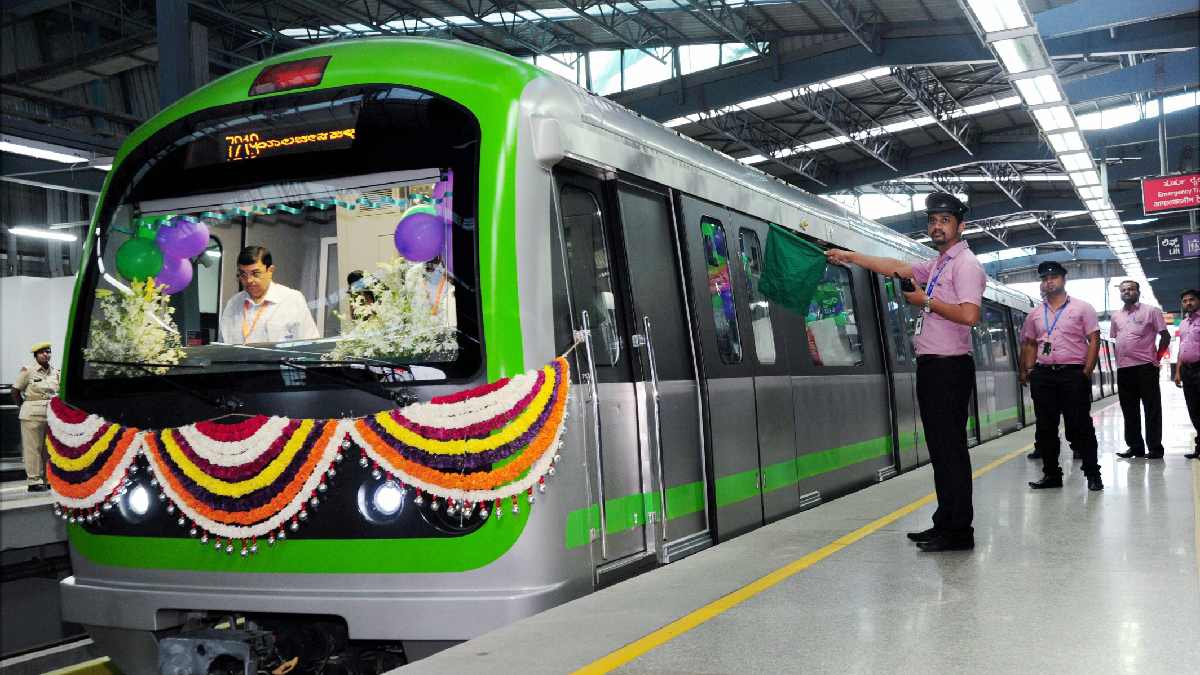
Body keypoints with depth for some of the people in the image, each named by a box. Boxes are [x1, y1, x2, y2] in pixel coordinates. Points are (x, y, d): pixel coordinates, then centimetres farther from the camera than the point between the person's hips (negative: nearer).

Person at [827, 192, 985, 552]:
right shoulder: (937, 265, 19)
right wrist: (850, 257, 27)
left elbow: (969, 315, -21)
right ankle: (946, 523, 17)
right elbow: (897, 268, 26)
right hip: (931, 366, 9)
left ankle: (958, 531, -3)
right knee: (941, 448, 11)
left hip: (949, 367, -9)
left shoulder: (965, 263, -10)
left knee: (950, 448, -8)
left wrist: (925, 301, -12)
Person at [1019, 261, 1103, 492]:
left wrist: (1087, 371, -11)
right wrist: (1027, 371, 8)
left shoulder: (1081, 308, 2)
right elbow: (1029, 344, 19)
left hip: (1073, 373, -4)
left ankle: (1092, 473, 4)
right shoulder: (1035, 314, 14)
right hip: (1043, 375, 4)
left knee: (1080, 426, -5)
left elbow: (1094, 340, -2)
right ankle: (1051, 473, 15)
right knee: (1045, 428, 6)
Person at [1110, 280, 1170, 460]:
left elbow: (1165, 336, 0)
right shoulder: (1116, 315, 14)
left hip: (1145, 367, -5)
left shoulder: (1151, 311, -1)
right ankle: (1135, 447, 18)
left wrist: (1157, 357, -2)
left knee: (1152, 409, -1)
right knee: (1129, 411, 9)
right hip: (1123, 369, 5)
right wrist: (1120, 357, 12)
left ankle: (1155, 448, 4)